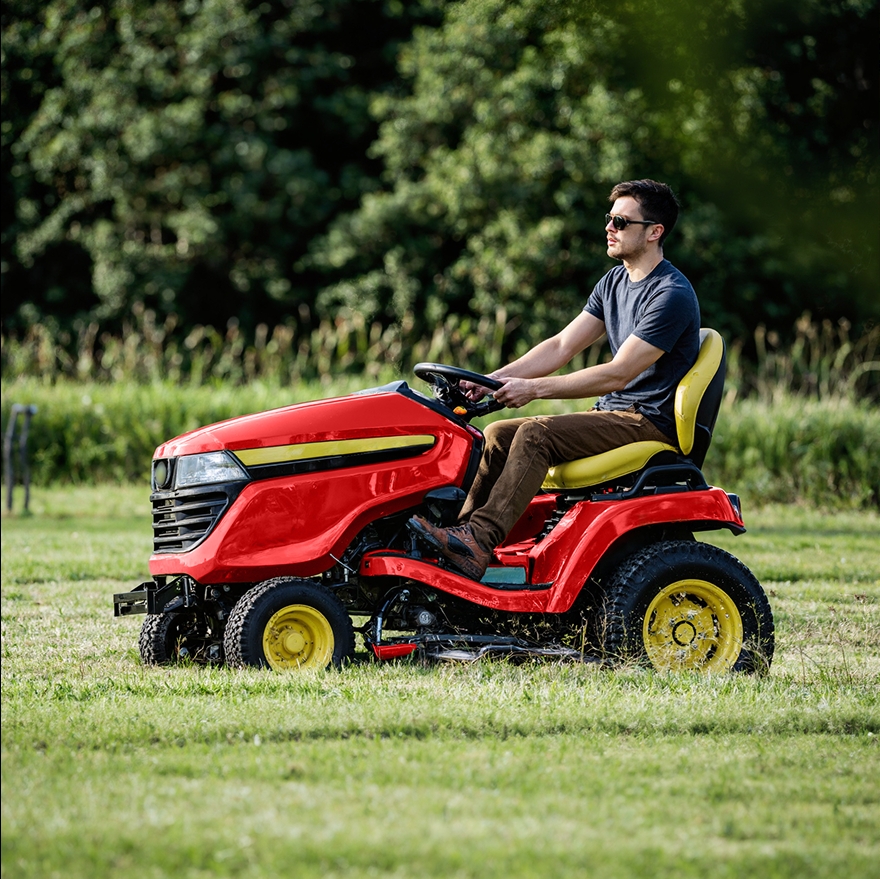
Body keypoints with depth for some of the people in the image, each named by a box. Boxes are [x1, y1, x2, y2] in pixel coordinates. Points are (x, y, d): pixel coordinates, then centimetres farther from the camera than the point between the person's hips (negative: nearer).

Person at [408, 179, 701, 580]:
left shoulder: (672, 295, -16)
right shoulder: (614, 282, 14)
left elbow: (618, 374, -22)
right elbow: (561, 347, 10)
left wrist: (534, 388, -23)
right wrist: (495, 379, -5)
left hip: (650, 423, -9)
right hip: (612, 415, 9)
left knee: (537, 434, -27)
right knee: (498, 434, -3)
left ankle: (478, 543, -35)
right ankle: (462, 530, -11)